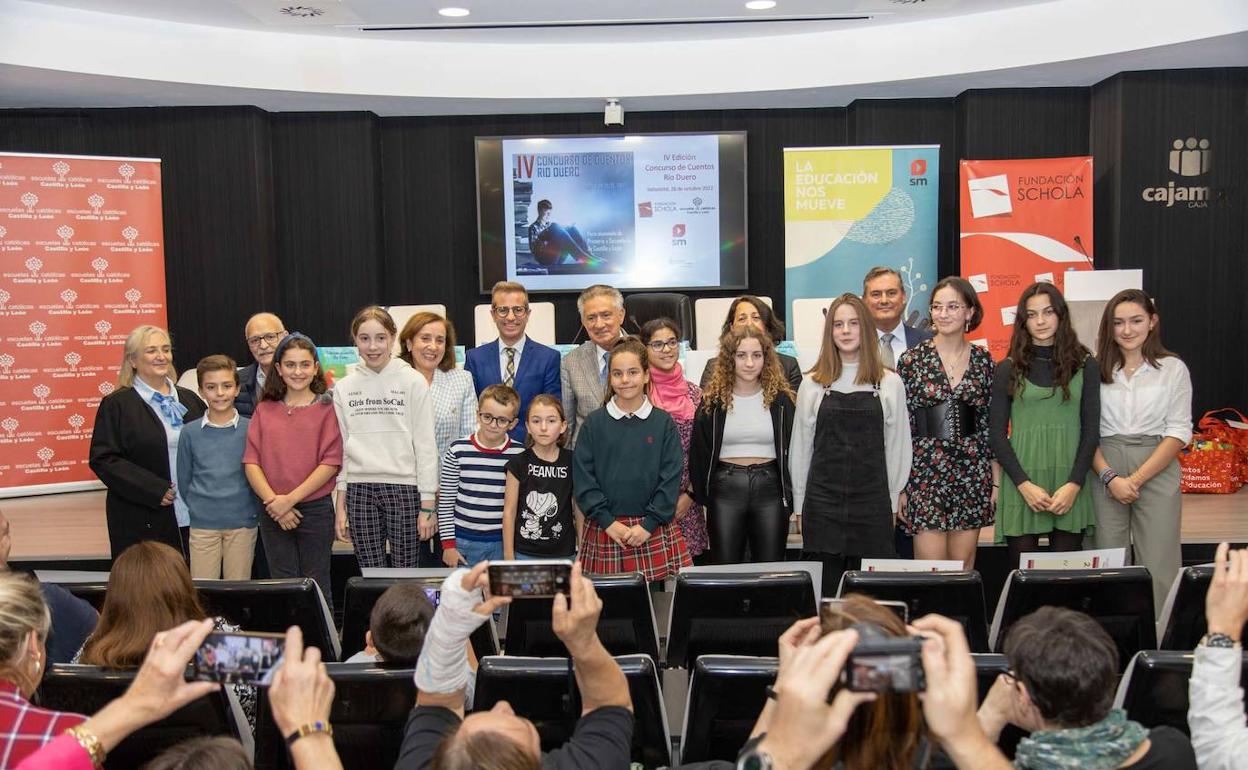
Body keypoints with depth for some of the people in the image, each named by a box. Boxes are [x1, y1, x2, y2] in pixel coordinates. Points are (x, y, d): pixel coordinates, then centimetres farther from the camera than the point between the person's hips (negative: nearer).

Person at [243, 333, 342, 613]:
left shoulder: (326, 408, -2)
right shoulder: (265, 410, 7)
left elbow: (330, 462, -9)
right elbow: (251, 462, 1)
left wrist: (291, 498, -14)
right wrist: (273, 501, -12)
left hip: (316, 509, -3)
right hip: (273, 514, 3)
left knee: (316, 587, 6)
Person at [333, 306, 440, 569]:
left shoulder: (413, 382, -2)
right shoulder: (344, 388, 8)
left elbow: (425, 444, -2)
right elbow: (340, 448, 11)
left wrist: (427, 503, -6)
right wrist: (340, 505, 7)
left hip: (404, 488, -3)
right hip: (359, 491, 3)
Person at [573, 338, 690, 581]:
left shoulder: (663, 422, 3)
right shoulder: (594, 422, 4)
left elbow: (671, 478, 0)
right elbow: (583, 478, 1)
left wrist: (649, 524, -8)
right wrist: (608, 522, -7)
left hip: (655, 533, 0)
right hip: (604, 532, 0)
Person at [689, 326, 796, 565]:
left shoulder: (781, 398, 3)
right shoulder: (713, 399, 1)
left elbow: (791, 450, 3)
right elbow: (699, 451, 4)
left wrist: (790, 496, -2)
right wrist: (701, 496, 1)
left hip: (769, 486, 0)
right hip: (725, 488, 0)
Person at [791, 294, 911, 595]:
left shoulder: (890, 383, 3)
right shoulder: (812, 384, 4)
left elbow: (898, 445, 7)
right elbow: (800, 447, 8)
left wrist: (892, 500, 6)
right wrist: (800, 505, 6)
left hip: (872, 503, 0)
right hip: (822, 503, 0)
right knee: (825, 589, 4)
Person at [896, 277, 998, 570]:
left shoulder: (983, 360, 5)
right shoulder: (912, 359, -3)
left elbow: (992, 425, 9)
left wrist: (996, 480, 5)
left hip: (972, 474, 3)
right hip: (925, 472, -3)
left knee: (964, 569, 10)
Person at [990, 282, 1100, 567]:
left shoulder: (1085, 365, 7)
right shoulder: (1008, 369, 5)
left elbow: (1091, 429, 4)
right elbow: (996, 434, 3)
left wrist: (1074, 484, -8)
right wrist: (1024, 484, -9)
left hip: (1070, 484, 0)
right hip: (1021, 485, 0)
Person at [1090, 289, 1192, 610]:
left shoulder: (1173, 369, 3)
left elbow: (1179, 433, 0)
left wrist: (1136, 479, -8)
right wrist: (1110, 477, -9)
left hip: (1157, 472, -1)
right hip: (1105, 471, 1)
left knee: (1157, 568, -3)